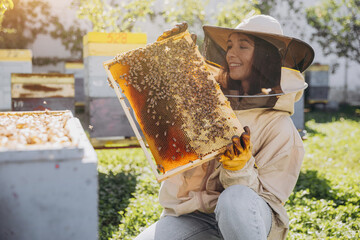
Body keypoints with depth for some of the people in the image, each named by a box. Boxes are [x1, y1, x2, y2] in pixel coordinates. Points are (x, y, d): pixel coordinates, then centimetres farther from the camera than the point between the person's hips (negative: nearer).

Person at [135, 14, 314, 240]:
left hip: (249, 220, -3)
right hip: (194, 214, 4)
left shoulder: (279, 125, -10)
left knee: (236, 198, -38)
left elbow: (270, 198, -9)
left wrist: (240, 169, -28)